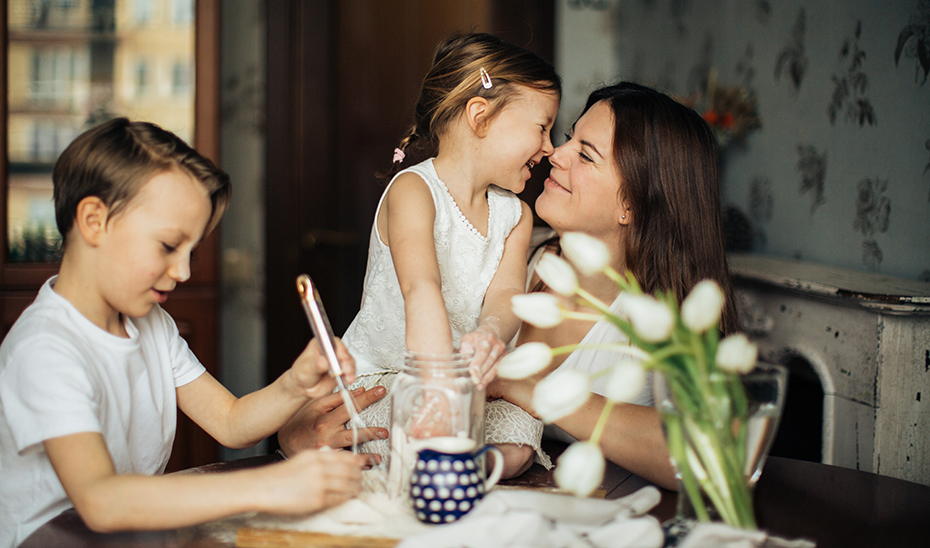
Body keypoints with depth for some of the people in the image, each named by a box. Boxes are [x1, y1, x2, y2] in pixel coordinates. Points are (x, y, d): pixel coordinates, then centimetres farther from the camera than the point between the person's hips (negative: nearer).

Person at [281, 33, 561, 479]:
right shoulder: (414, 191, -19)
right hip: (375, 375, -4)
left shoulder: (515, 216, 4)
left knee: (516, 449, -23)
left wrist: (491, 333, -41)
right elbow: (421, 288, -36)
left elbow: (504, 293, -14)